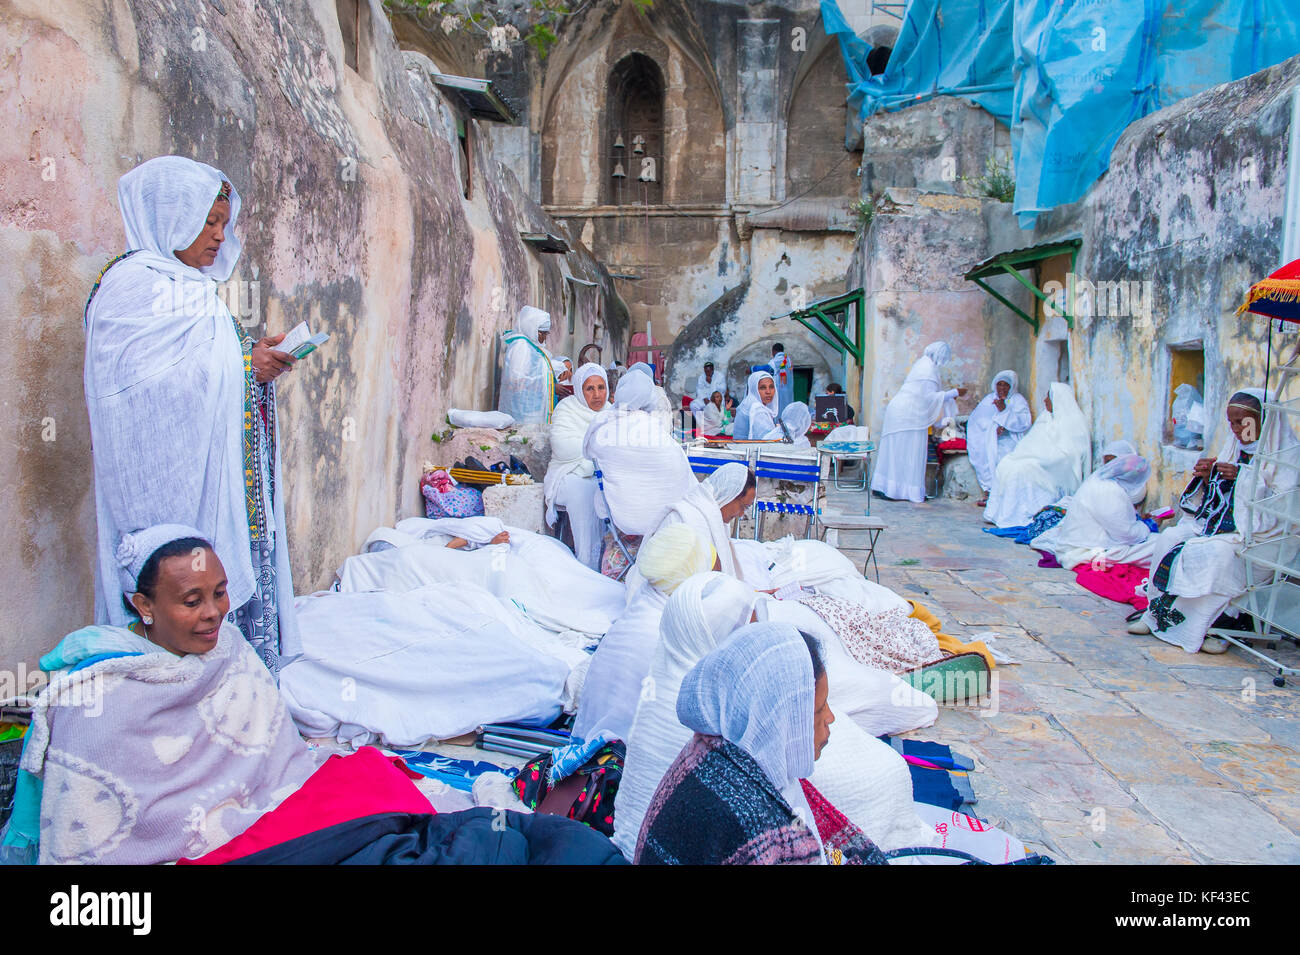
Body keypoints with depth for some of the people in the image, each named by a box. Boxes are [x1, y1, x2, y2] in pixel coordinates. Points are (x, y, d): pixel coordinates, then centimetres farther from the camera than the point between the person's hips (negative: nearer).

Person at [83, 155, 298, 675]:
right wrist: (243, 364, -15)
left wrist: (251, 358, 6)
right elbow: (144, 381, -19)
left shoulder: (188, 285, 19)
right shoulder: (133, 285, -10)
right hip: (172, 480, -9)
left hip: (216, 470, 9)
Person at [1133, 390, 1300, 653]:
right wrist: (1206, 477, -7)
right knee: (1169, 538, -15)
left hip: (1260, 535, -7)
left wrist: (1244, 478, -24)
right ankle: (1158, 613, -11)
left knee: (1219, 552, -34)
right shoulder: (1235, 447, 13)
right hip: (1219, 523, 7)